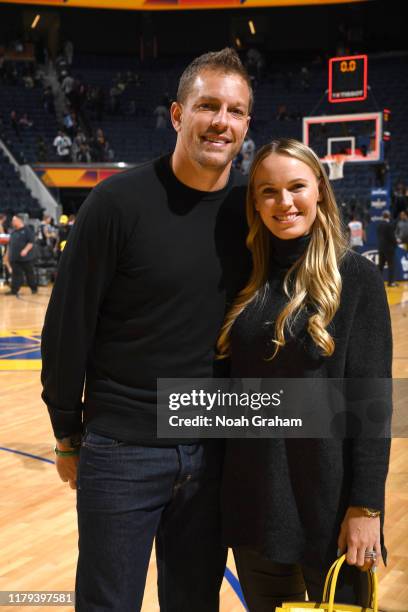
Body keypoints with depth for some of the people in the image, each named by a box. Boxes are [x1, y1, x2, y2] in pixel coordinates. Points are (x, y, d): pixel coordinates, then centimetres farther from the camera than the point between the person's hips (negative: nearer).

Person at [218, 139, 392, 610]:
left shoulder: (355, 277, -8)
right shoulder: (246, 279, 4)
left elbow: (372, 399, -11)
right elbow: (231, 383, 8)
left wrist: (366, 505, -14)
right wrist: (222, 484, 8)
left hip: (327, 497, -4)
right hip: (252, 498, 4)